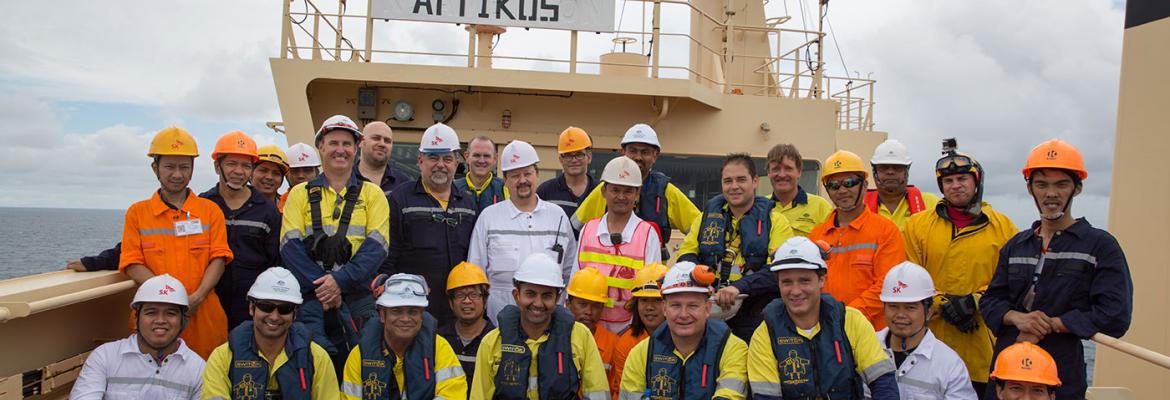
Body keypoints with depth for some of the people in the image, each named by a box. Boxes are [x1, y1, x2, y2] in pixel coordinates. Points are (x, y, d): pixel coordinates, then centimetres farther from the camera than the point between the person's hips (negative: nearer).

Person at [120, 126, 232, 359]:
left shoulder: (210, 210, 10)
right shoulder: (137, 213, 9)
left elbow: (218, 258, 3)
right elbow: (133, 264, 1)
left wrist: (197, 297, -13)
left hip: (203, 315, 0)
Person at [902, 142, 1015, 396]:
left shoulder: (1003, 227, 6)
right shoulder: (917, 225, 6)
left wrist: (974, 301, -12)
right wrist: (942, 304, -11)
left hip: (983, 344, 0)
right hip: (931, 338, 0)